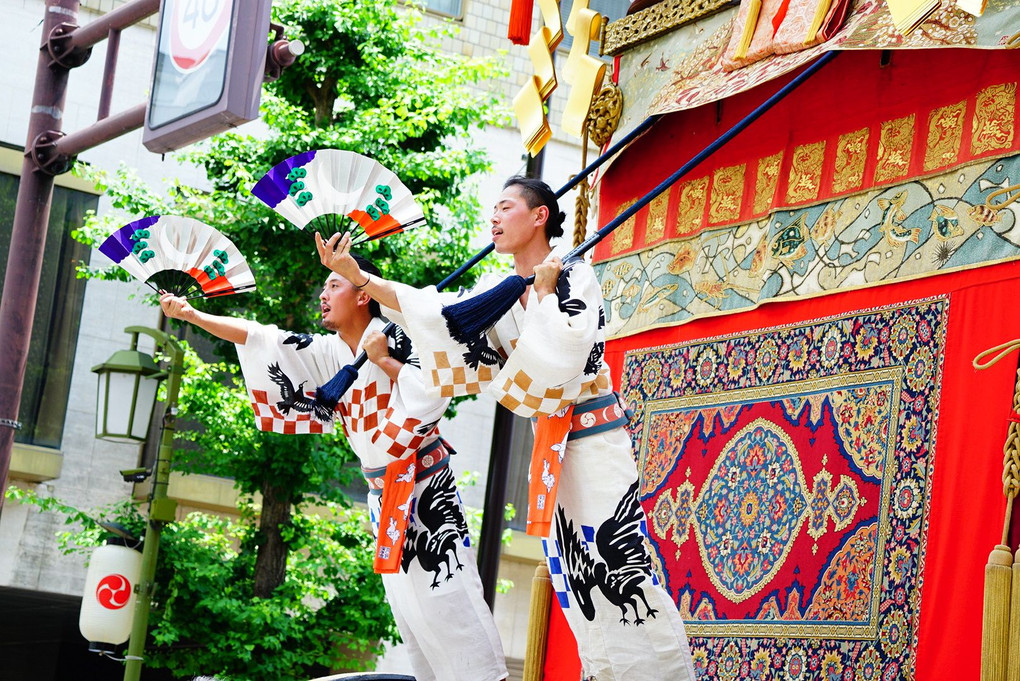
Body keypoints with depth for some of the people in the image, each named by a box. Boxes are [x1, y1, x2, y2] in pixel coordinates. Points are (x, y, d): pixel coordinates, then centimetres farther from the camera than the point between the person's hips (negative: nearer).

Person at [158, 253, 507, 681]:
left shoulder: (395, 339, -12)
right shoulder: (329, 353, 6)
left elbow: (435, 393, -23)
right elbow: (257, 338, 3)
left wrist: (384, 361, -18)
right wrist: (191, 314, -2)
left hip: (423, 488, -7)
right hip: (384, 495, 7)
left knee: (444, 595, -11)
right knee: (404, 601, 7)